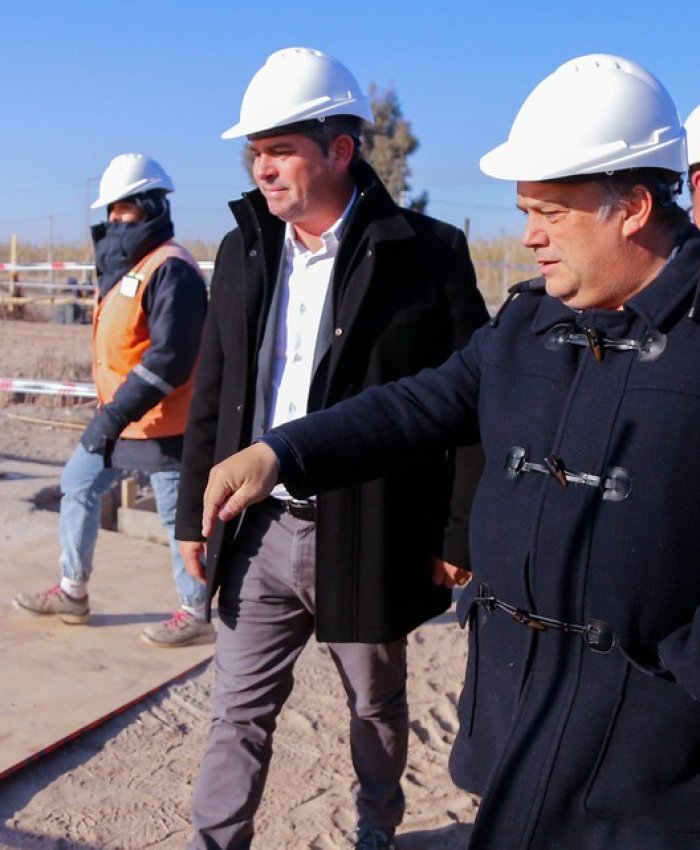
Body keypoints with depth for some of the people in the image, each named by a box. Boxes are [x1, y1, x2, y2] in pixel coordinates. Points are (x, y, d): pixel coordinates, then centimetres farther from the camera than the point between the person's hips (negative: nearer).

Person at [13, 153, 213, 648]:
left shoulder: (170, 268, -17)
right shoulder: (125, 264, 13)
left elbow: (169, 358, -25)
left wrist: (115, 414, -26)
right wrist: (110, 410, 12)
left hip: (161, 423, -10)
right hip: (117, 415, 10)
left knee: (179, 517, 1)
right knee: (78, 487, 16)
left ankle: (196, 616, 14)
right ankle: (73, 592, 30)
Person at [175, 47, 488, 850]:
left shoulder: (430, 255, -11)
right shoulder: (242, 251, 4)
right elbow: (211, 398, 9)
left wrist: (459, 536, -10)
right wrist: (194, 514, 9)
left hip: (367, 538, -3)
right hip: (258, 533, 3)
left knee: (377, 706, 19)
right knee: (239, 712, 10)